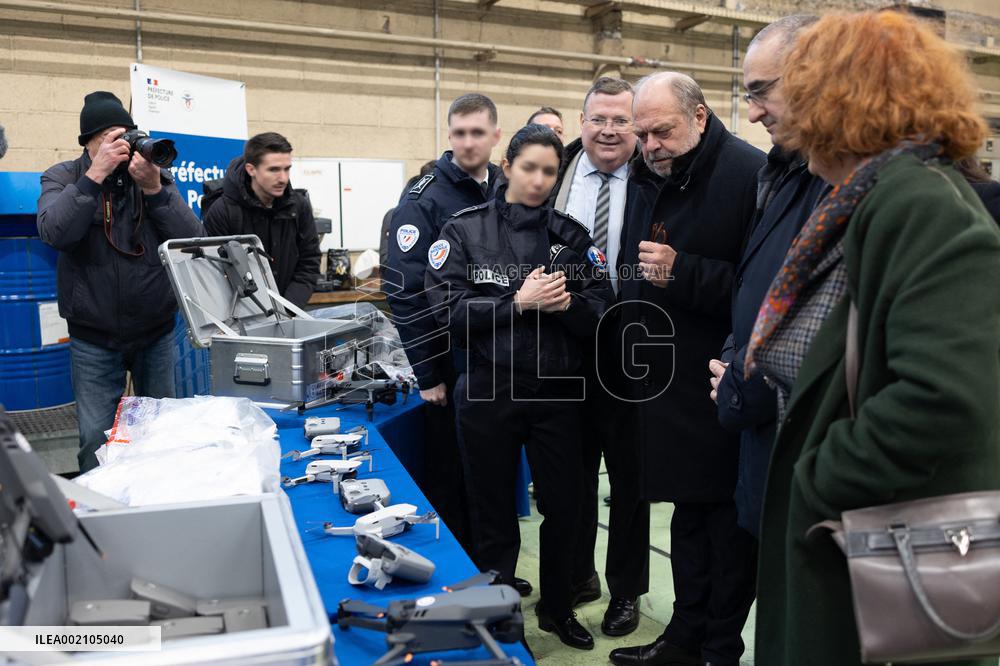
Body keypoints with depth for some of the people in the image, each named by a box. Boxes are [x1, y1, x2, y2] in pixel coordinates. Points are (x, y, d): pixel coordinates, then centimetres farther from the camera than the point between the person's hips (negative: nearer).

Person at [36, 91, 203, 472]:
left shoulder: (156, 175, 0)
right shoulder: (62, 178, -1)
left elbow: (193, 239, -9)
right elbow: (54, 232, -21)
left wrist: (154, 188, -20)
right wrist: (96, 175, -24)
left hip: (157, 331, 2)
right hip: (93, 337, -1)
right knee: (96, 441, -1)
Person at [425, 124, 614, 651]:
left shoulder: (571, 234, 4)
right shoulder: (464, 230, -1)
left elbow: (600, 312, 0)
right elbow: (449, 311, -12)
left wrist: (565, 304, -20)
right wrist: (518, 301, -20)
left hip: (557, 391, 2)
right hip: (489, 391, -2)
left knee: (563, 506, 13)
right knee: (494, 513, 13)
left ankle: (557, 607, 38)